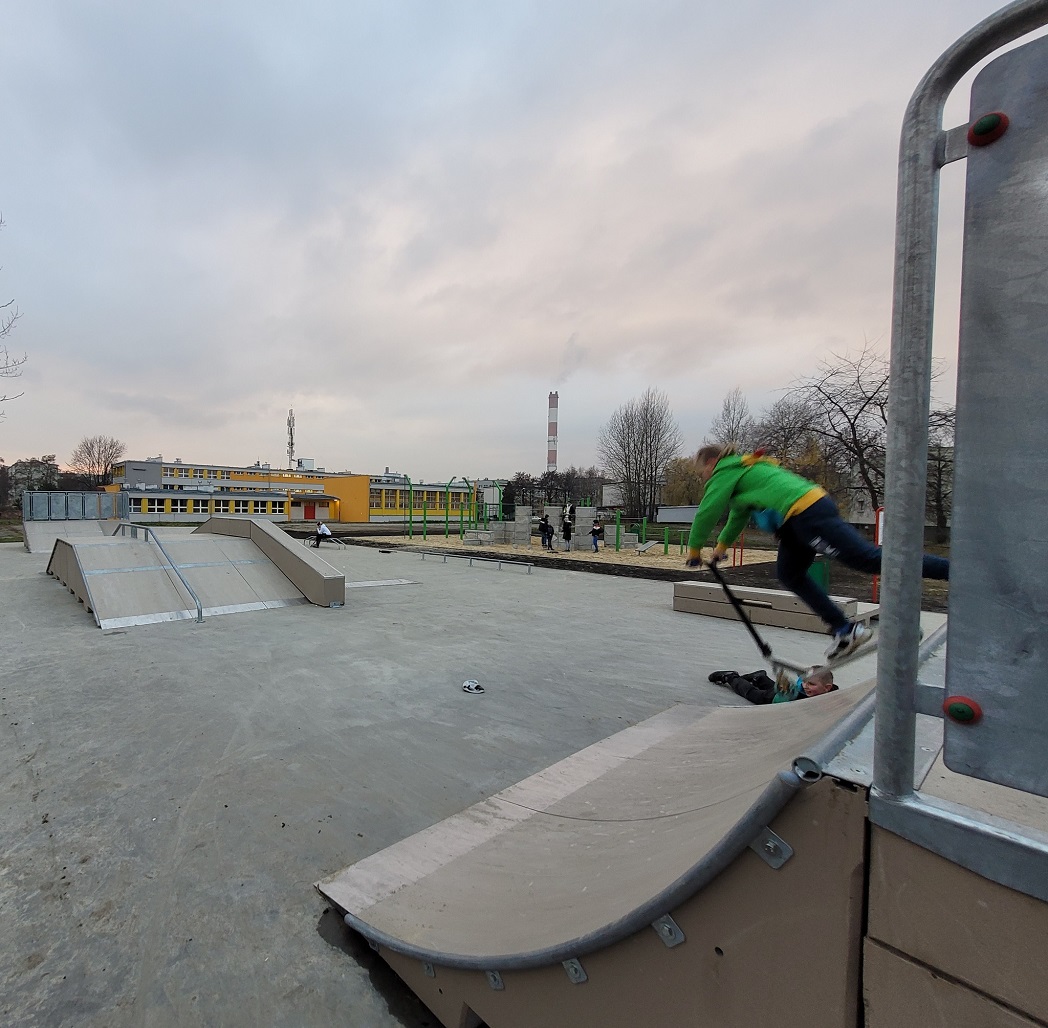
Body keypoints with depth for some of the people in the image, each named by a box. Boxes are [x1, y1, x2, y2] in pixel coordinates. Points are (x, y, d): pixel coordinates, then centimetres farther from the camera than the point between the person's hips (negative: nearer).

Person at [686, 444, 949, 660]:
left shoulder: (725, 471, -2)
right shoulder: (741, 470, 27)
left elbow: (707, 513, -6)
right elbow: (738, 515, 37)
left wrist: (694, 549, 7)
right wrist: (722, 545, 39)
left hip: (808, 514, -10)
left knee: (869, 558, -10)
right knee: (789, 574, 15)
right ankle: (845, 630, 15)